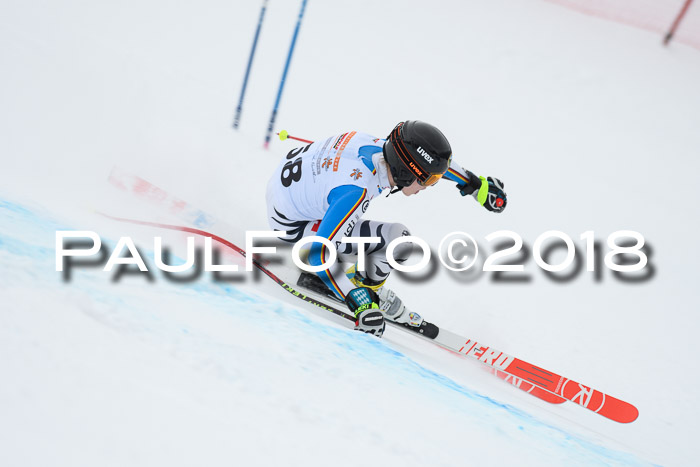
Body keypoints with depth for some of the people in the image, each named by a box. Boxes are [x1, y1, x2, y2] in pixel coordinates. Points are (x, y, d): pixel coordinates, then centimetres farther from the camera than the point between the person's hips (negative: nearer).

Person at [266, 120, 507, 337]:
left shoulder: (382, 147, -13)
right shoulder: (356, 192, -35)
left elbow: (429, 157, 7)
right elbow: (320, 252, -35)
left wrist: (477, 185, 13)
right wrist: (360, 304, -35)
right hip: (290, 223, -8)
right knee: (398, 241, -14)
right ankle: (368, 291, 8)